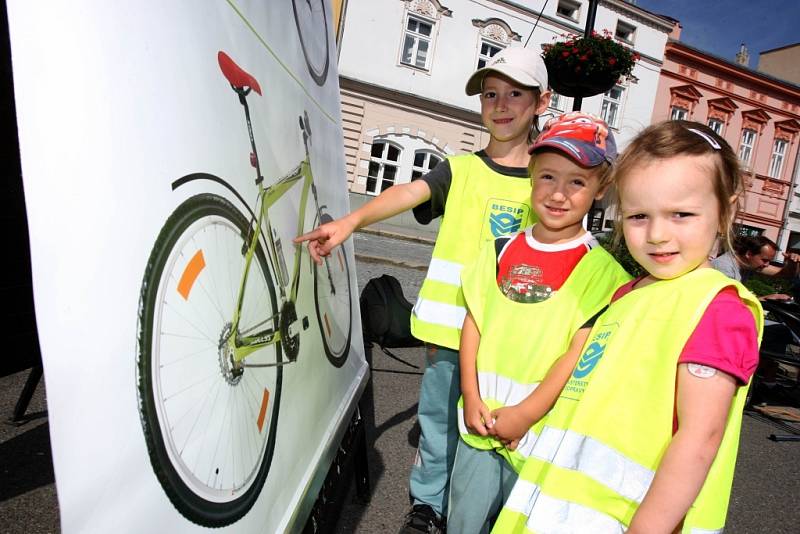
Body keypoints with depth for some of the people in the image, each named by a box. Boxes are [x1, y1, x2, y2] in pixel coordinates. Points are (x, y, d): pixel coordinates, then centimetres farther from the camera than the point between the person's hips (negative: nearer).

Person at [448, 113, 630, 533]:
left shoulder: (599, 269, -9)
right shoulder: (500, 251, 3)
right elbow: (473, 324, 4)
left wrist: (525, 414, -15)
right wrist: (471, 397, -4)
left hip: (538, 433, -3)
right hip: (479, 420, 4)